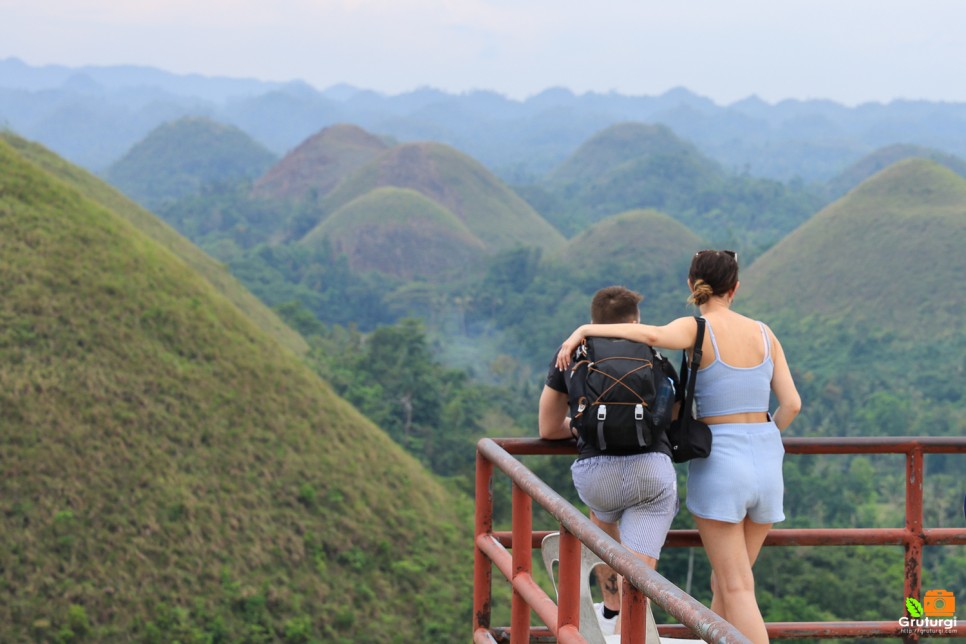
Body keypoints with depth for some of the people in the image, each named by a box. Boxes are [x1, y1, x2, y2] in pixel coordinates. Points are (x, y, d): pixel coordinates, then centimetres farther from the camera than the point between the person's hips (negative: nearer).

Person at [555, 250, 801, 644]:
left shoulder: (695, 329, -6)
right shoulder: (763, 333, 8)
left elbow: (653, 335, -30)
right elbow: (791, 404, 5)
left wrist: (585, 329, -21)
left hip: (717, 464, -5)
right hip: (766, 464, 5)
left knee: (737, 589, -3)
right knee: (724, 581, 18)